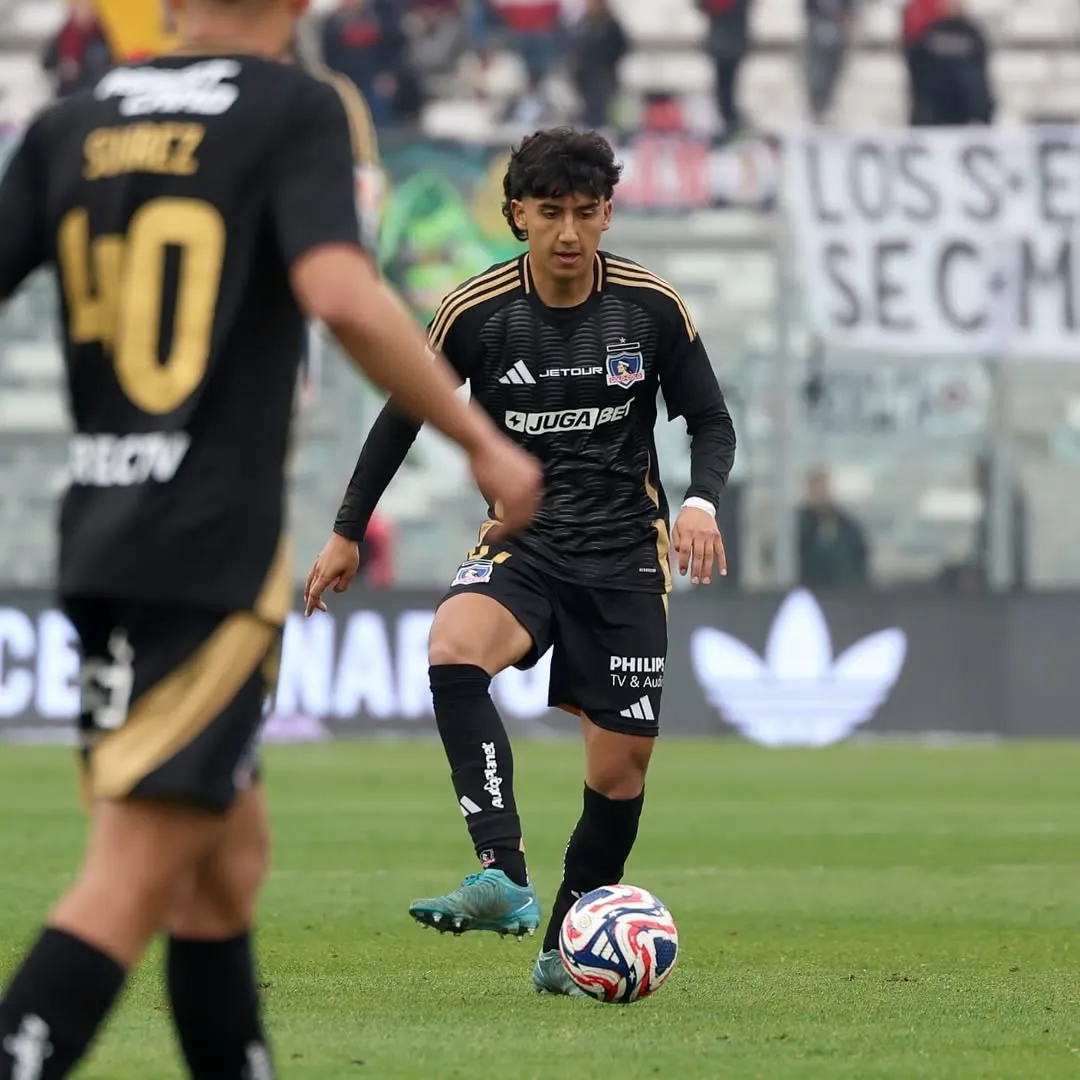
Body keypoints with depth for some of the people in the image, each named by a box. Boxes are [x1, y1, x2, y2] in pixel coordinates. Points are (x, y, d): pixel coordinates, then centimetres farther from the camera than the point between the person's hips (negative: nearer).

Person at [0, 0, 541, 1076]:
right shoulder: (296, 111, -4)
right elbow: (339, 295, -18)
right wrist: (483, 443, -9)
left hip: (97, 541, 6)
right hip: (215, 550, -6)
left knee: (227, 857, 18)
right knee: (133, 880, -11)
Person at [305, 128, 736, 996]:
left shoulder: (653, 306, -5)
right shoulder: (476, 312, -6)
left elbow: (711, 421, 5)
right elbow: (404, 416, 8)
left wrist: (701, 501, -16)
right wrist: (348, 532, 11)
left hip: (625, 550, 1)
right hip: (522, 541, -1)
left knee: (621, 764, -1)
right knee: (453, 647, -33)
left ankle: (566, 943, 21)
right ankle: (504, 877, -43)